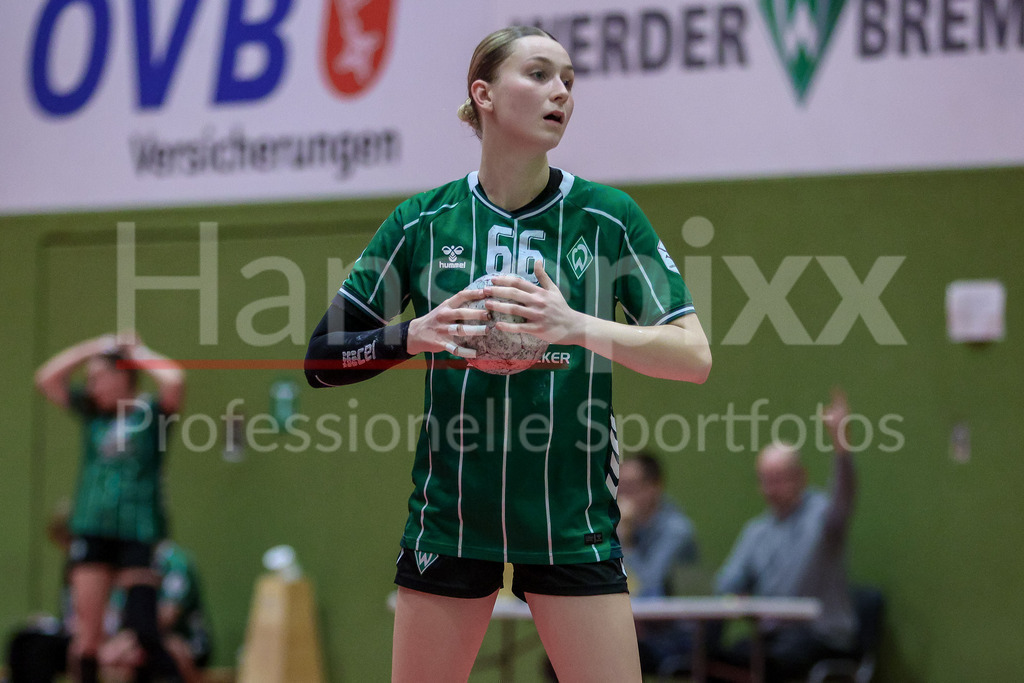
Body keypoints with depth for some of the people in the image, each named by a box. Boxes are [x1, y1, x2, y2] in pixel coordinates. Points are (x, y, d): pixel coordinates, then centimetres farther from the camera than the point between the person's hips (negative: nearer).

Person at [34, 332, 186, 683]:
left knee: (142, 629, -7)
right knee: (87, 630, 0)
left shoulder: (151, 412, -1)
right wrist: (95, 347, 5)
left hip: (139, 532, -4)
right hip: (92, 531, 4)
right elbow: (46, 378, 6)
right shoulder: (92, 411, 12)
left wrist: (137, 351, -4)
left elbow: (174, 381, -20)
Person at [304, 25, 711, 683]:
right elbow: (322, 358, 3)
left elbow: (694, 356, -8)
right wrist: (414, 336, -16)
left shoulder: (609, 216, -1)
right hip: (448, 521, 1)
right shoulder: (423, 221, 1)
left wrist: (576, 325, -23)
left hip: (572, 523, -1)